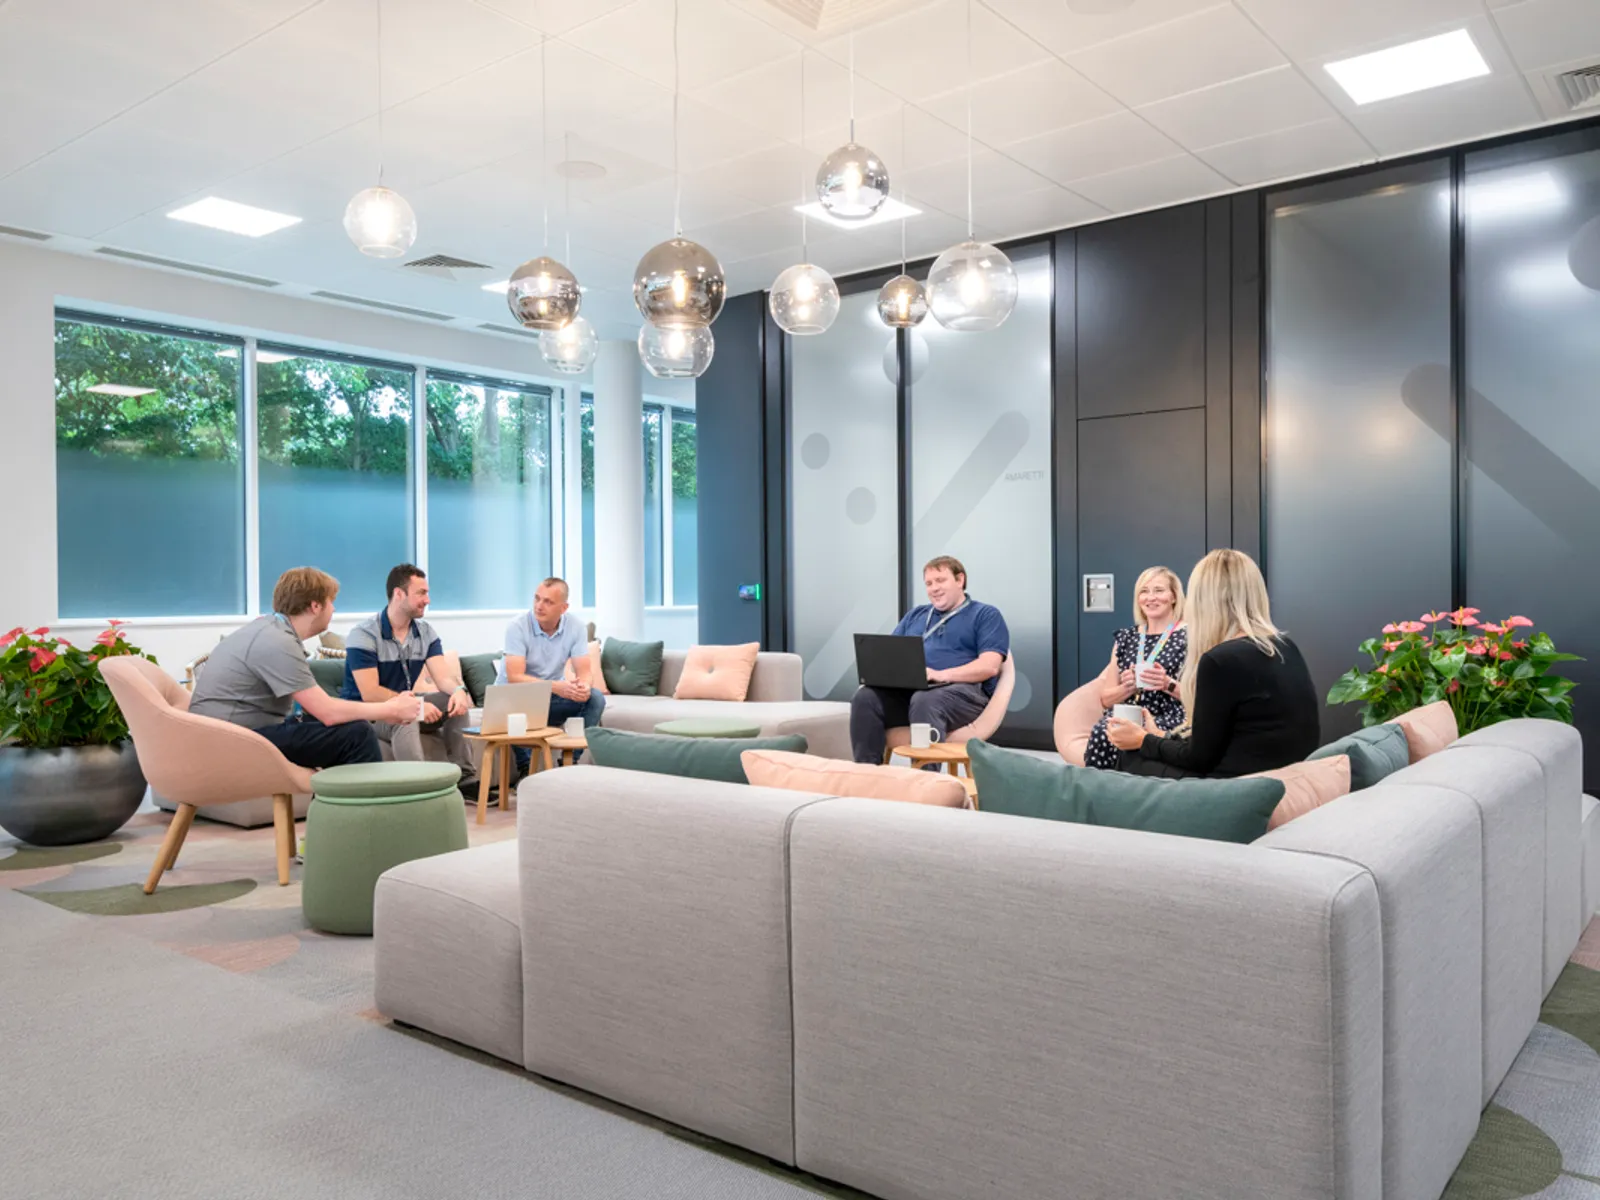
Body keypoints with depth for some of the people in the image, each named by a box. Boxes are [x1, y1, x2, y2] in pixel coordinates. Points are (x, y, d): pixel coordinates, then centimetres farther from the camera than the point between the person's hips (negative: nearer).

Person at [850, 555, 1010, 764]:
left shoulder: (986, 615, 10)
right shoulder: (916, 615, 29)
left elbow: (989, 666, -5)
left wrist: (940, 675, -19)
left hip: (963, 690, -5)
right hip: (907, 688, 5)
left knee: (924, 701, -39)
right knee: (865, 696, -25)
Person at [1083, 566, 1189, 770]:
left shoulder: (1190, 637, 5)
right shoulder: (1125, 637, 17)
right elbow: (1105, 699, 16)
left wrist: (1168, 684, -15)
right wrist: (1128, 687, -5)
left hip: (1167, 722, -4)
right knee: (1101, 732, -33)